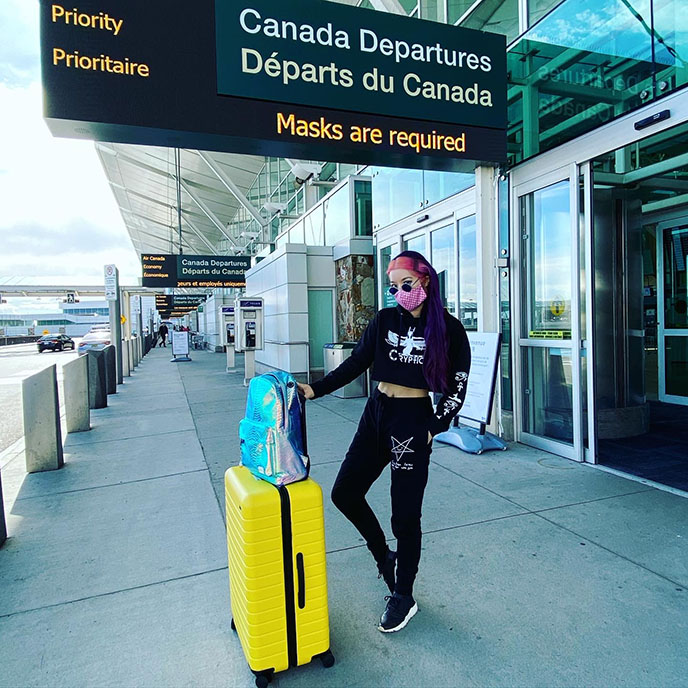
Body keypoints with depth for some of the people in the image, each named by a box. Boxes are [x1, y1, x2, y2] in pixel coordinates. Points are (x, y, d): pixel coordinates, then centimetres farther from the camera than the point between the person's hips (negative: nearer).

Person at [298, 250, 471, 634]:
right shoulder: (385, 320, 4)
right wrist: (316, 389, -7)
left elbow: (457, 387, -4)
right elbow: (356, 363, 2)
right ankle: (384, 556, 33)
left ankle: (404, 598, 26)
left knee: (405, 515, 2)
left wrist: (434, 428, -13)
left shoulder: (448, 329, -5)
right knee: (345, 492, 8)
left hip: (413, 420, -5)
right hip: (376, 413, 5)